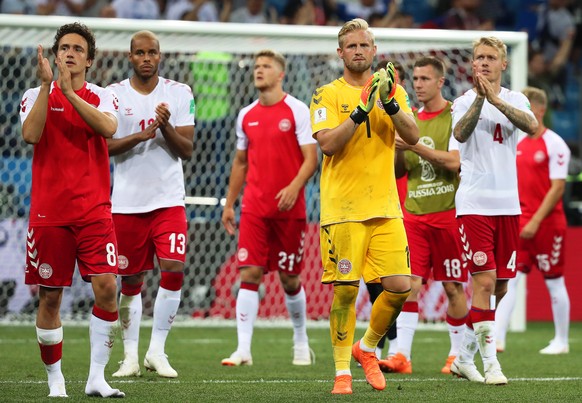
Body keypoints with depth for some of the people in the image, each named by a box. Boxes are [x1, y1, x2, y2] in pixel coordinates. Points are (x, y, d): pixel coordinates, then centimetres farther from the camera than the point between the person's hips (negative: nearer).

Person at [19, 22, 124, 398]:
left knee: (106, 288, -12)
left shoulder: (102, 97, 8)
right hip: (49, 212, 0)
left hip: (94, 211, 0)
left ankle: (97, 377, -5)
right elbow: (30, 134, -13)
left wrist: (69, 91, -18)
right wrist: (46, 85, -16)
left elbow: (108, 127, -15)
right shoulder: (37, 95, 7)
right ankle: (55, 378, 13)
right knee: (50, 297, 1)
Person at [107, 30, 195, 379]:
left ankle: (157, 350, -2)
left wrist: (166, 127, -17)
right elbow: (104, 146, -5)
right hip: (128, 202, 0)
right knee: (132, 280, 5)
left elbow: (187, 150, 0)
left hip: (169, 200, 0)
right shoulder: (114, 95, 2)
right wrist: (141, 135, -18)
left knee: (173, 270, -12)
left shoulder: (180, 94, 3)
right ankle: (131, 354, 14)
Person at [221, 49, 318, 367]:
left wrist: (294, 187, -23)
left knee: (290, 279, 5)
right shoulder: (246, 116, 11)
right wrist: (229, 204, 16)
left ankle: (301, 342, 25)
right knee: (249, 273, -8)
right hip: (254, 208, 3)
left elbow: (311, 159, -7)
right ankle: (243, 350, -12)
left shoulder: (297, 111, -3)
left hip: (289, 208, -3)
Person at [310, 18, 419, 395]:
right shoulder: (327, 95, 1)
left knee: (400, 287, -4)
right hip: (342, 208, -3)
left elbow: (413, 136, -3)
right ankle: (342, 370, 7)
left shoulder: (393, 90, 10)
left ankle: (367, 347, 21)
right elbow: (327, 143, -14)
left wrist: (390, 103, -17)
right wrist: (362, 110, -22)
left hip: (385, 207, 3)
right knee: (346, 290, -5)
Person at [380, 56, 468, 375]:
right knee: (409, 283, -7)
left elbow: (454, 161, -16)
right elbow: (399, 171, 18)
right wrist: (396, 149, -2)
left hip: (448, 213, -4)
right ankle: (402, 355, -12)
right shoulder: (412, 120, 14)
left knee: (453, 287, 3)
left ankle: (458, 355, 16)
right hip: (414, 213, 4)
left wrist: (414, 146, -20)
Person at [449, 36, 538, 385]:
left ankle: (465, 356, 22)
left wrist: (496, 99, -25)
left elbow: (531, 125, -15)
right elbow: (460, 134, -19)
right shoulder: (464, 102, 1)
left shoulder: (515, 100, 7)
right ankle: (490, 362, -11)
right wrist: (479, 98, -31)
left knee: (500, 285, 8)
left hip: (508, 205, 4)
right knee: (484, 281, -14)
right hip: (474, 204, -4)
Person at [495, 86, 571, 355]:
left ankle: (561, 341, 16)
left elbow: (557, 188, -14)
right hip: (520, 223, 6)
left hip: (547, 223, -6)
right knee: (509, 279, -5)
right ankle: (498, 338, -10)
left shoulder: (554, 144, -10)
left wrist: (535, 221, -18)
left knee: (554, 282, 5)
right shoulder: (518, 144, 10)